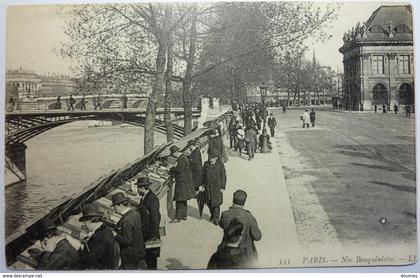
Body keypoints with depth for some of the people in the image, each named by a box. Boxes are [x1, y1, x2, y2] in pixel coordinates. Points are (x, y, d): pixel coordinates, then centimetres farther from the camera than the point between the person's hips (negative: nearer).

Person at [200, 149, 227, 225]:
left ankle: (216, 218, 9)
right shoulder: (206, 164, 0)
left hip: (217, 187, -4)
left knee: (216, 202, -3)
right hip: (208, 187, 4)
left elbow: (223, 176, -6)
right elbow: (203, 175, 8)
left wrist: (222, 187, -7)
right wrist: (202, 185, 8)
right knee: (209, 202, 12)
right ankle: (212, 215, 34)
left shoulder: (220, 165, -9)